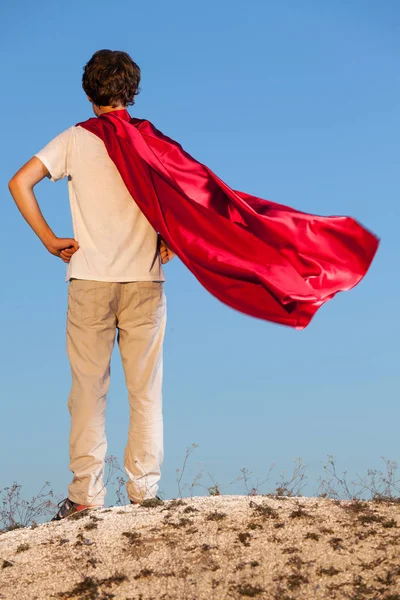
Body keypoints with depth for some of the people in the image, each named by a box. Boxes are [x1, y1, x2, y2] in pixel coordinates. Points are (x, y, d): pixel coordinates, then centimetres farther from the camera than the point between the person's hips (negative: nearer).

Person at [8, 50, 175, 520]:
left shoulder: (75, 139, 3)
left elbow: (19, 183, -6)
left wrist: (51, 241, -1)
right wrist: (168, 240, 8)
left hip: (89, 280, 0)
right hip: (145, 280, 1)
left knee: (88, 389, 3)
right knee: (145, 390, 5)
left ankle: (85, 495, 1)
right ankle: (143, 492, 5)